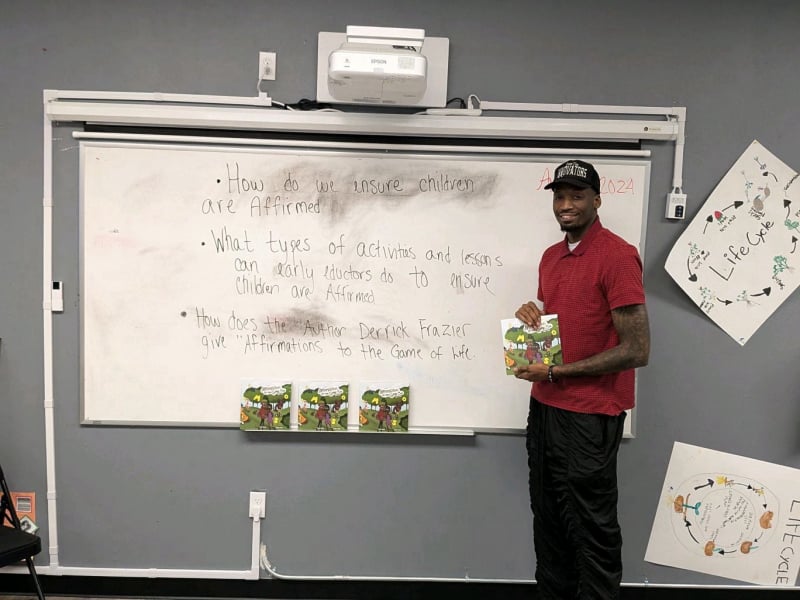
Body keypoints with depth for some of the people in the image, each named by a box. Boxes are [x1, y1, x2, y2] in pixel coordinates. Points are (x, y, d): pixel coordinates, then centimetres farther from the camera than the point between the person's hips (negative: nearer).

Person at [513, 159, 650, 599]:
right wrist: (531, 315, -2)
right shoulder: (550, 257, 11)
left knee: (592, 527, 5)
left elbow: (636, 350, -18)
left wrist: (554, 372, -16)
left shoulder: (618, 256, -14)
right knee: (548, 519, 17)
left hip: (590, 416, -7)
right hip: (543, 407, 7)